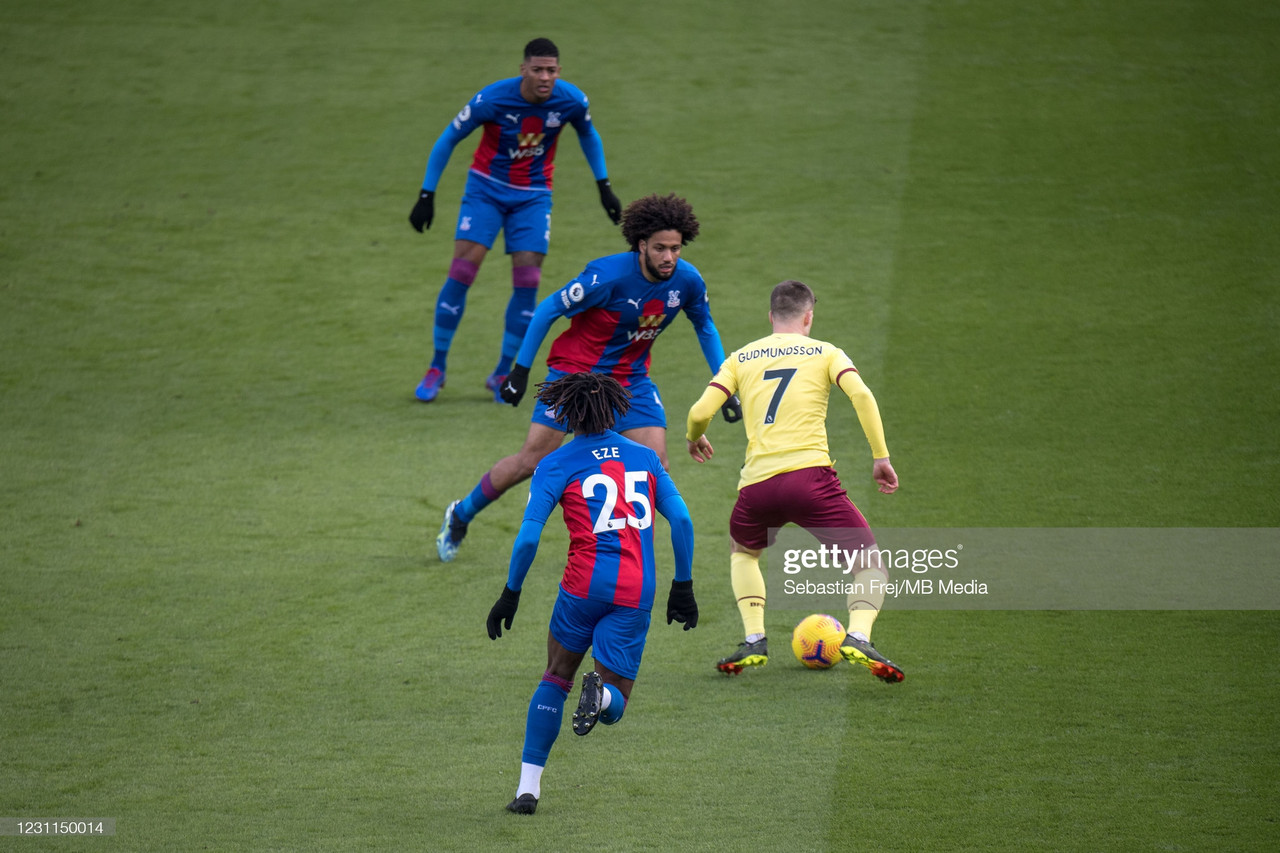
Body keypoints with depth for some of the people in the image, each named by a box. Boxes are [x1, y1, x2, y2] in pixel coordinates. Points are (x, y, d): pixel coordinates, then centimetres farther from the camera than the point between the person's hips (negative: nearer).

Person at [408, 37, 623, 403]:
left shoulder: (571, 100, -14)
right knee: (461, 272, -12)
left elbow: (588, 135, 11)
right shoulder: (492, 99, -22)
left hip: (533, 196, 2)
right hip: (486, 188, -2)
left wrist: (604, 186, 10)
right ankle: (437, 367, 2)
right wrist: (427, 195, -10)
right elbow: (448, 140, -9)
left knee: (527, 282, -7)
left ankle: (502, 373, 8)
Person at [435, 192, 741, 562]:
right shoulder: (608, 275, -28)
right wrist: (521, 369, -13)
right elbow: (548, 309, -16)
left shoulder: (687, 280, -12)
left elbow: (705, 328, 9)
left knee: (654, 462, -12)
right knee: (533, 460, -4)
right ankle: (460, 515, 19)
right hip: (575, 368, -4)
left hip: (630, 377, 5)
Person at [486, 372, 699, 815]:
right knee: (614, 707, 10)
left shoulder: (557, 466, 3)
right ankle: (602, 691, -29)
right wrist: (682, 586, 15)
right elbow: (681, 520, 8)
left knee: (556, 678, 21)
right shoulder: (645, 457, 13)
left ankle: (528, 786, 13)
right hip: (636, 595, 1)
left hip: (585, 584, -1)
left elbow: (528, 537, -5)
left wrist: (510, 593, 3)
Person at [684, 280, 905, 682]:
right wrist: (881, 457, -1)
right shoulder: (823, 352, 13)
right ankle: (858, 635, -21)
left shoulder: (741, 358, 18)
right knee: (870, 563, 7)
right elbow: (861, 395, -5)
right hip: (809, 473, -3)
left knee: (743, 553, 33)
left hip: (757, 483, 3)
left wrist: (695, 438, 31)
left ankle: (754, 639, 15)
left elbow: (701, 411, 8)